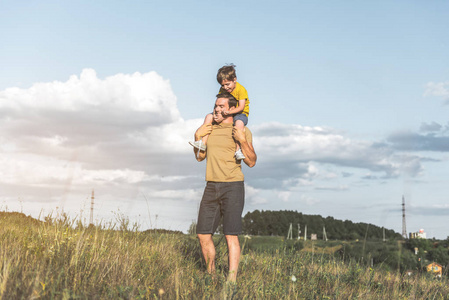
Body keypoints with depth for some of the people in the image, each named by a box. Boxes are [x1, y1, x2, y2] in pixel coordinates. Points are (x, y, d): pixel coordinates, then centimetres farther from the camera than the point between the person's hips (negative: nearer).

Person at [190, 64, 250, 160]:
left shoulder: (241, 90, -18)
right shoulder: (222, 89, 1)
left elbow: (241, 107, -24)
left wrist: (230, 111, -39)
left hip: (240, 113, -7)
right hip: (225, 113, 7)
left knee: (239, 122, -40)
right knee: (209, 117, -8)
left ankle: (238, 150, -38)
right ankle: (203, 142, -13)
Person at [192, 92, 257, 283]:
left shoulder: (242, 131, -2)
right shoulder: (210, 129, 15)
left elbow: (251, 162, -7)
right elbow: (200, 157, 20)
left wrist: (243, 141, -21)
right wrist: (197, 136, 5)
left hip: (232, 187, -6)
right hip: (211, 188, 6)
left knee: (231, 235, -11)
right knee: (203, 234, 4)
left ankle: (231, 280, -11)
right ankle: (210, 274, 19)